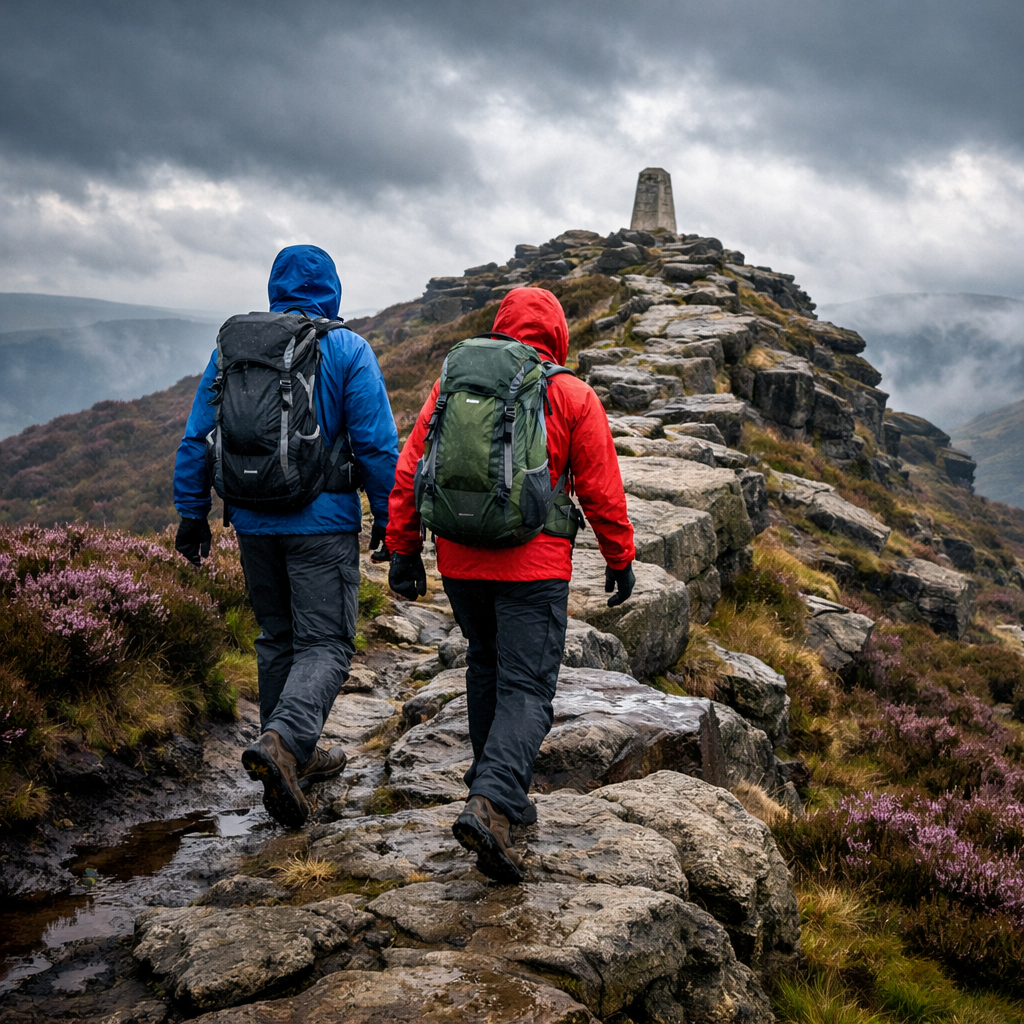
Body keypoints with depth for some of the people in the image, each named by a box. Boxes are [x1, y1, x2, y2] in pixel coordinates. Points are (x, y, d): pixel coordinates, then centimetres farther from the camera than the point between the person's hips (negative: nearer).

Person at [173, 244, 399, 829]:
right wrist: (389, 521, 1)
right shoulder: (348, 350, -5)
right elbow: (379, 445, -7)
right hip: (323, 522, -4)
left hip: (254, 522, 4)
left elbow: (197, 439, 7)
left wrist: (192, 512, 14)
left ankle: (294, 759, 26)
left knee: (277, 638, 17)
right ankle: (283, 741, -22)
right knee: (326, 645, 0)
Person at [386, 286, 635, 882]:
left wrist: (404, 551, 10)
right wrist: (620, 560, 11)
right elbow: (602, 489, 0)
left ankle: (502, 791, 28)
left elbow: (411, 470, 5)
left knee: (487, 666, 22)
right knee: (527, 689, -2)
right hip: (533, 565, -4)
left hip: (459, 560, 4)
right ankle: (491, 805, -20)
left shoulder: (452, 383, 7)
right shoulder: (574, 396, -1)